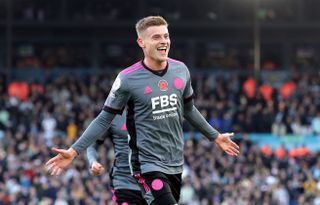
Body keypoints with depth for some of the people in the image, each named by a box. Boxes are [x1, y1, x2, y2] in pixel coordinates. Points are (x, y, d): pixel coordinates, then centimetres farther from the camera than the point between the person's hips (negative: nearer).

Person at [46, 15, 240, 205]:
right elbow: (104, 119, -5)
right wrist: (74, 151, -12)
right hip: (148, 164, -6)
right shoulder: (127, 79, -12)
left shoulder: (180, 70, 3)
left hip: (175, 164, 6)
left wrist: (215, 136, 29)